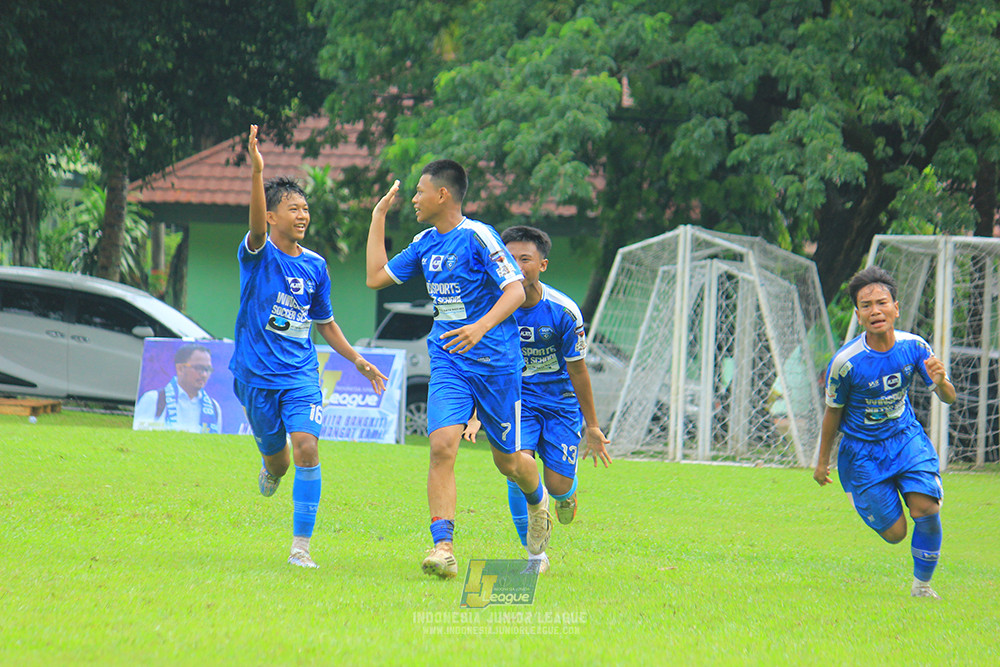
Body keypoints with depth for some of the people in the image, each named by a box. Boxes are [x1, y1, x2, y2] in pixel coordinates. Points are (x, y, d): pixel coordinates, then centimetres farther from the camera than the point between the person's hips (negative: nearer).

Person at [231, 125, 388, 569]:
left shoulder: (315, 266, 6)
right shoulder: (257, 255, -7)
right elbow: (257, 225, -30)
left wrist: (358, 361, 17)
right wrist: (256, 174, -47)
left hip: (301, 374, 2)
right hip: (256, 373, -2)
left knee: (306, 448, -17)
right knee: (277, 461, 8)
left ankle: (301, 546, -12)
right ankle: (270, 469, 49)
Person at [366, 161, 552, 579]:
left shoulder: (477, 237, -13)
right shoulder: (425, 244, 8)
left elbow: (516, 291, -17)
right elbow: (376, 277, 16)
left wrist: (481, 326, -33)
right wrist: (378, 216, 14)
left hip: (495, 362, -5)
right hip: (448, 362, 5)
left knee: (507, 460, 8)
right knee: (441, 446, -17)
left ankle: (538, 499, 43)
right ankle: (443, 549, -22)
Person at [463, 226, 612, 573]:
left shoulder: (563, 312, -17)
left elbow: (577, 370, -6)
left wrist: (592, 427, 0)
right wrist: (477, 414, -7)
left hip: (560, 401, -1)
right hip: (516, 400, 1)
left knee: (557, 483, -8)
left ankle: (565, 494, 34)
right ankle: (535, 555, -6)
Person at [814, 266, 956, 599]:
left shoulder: (914, 346, -14)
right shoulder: (846, 362, -22)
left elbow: (949, 398, -5)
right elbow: (833, 412, -6)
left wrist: (940, 382, -30)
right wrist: (822, 461, 5)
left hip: (906, 438, 2)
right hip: (862, 449, -2)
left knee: (926, 510, -18)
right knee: (895, 533, -1)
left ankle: (922, 585, 7)